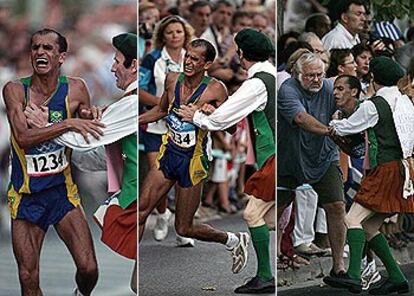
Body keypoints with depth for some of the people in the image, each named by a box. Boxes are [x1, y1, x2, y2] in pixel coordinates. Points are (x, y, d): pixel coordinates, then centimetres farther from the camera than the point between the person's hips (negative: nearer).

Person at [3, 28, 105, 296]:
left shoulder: (75, 89, -3)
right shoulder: (15, 90, -9)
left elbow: (87, 135, 11)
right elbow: (23, 137, -23)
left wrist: (90, 117, -11)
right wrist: (68, 124, -29)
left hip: (62, 191, 1)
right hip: (26, 196, -1)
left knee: (89, 268, -7)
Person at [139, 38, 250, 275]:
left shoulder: (215, 90, -16)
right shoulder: (172, 80, 0)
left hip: (192, 161, -5)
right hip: (168, 155, 5)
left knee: (184, 229, 4)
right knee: (140, 210, -4)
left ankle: (234, 241, 27)